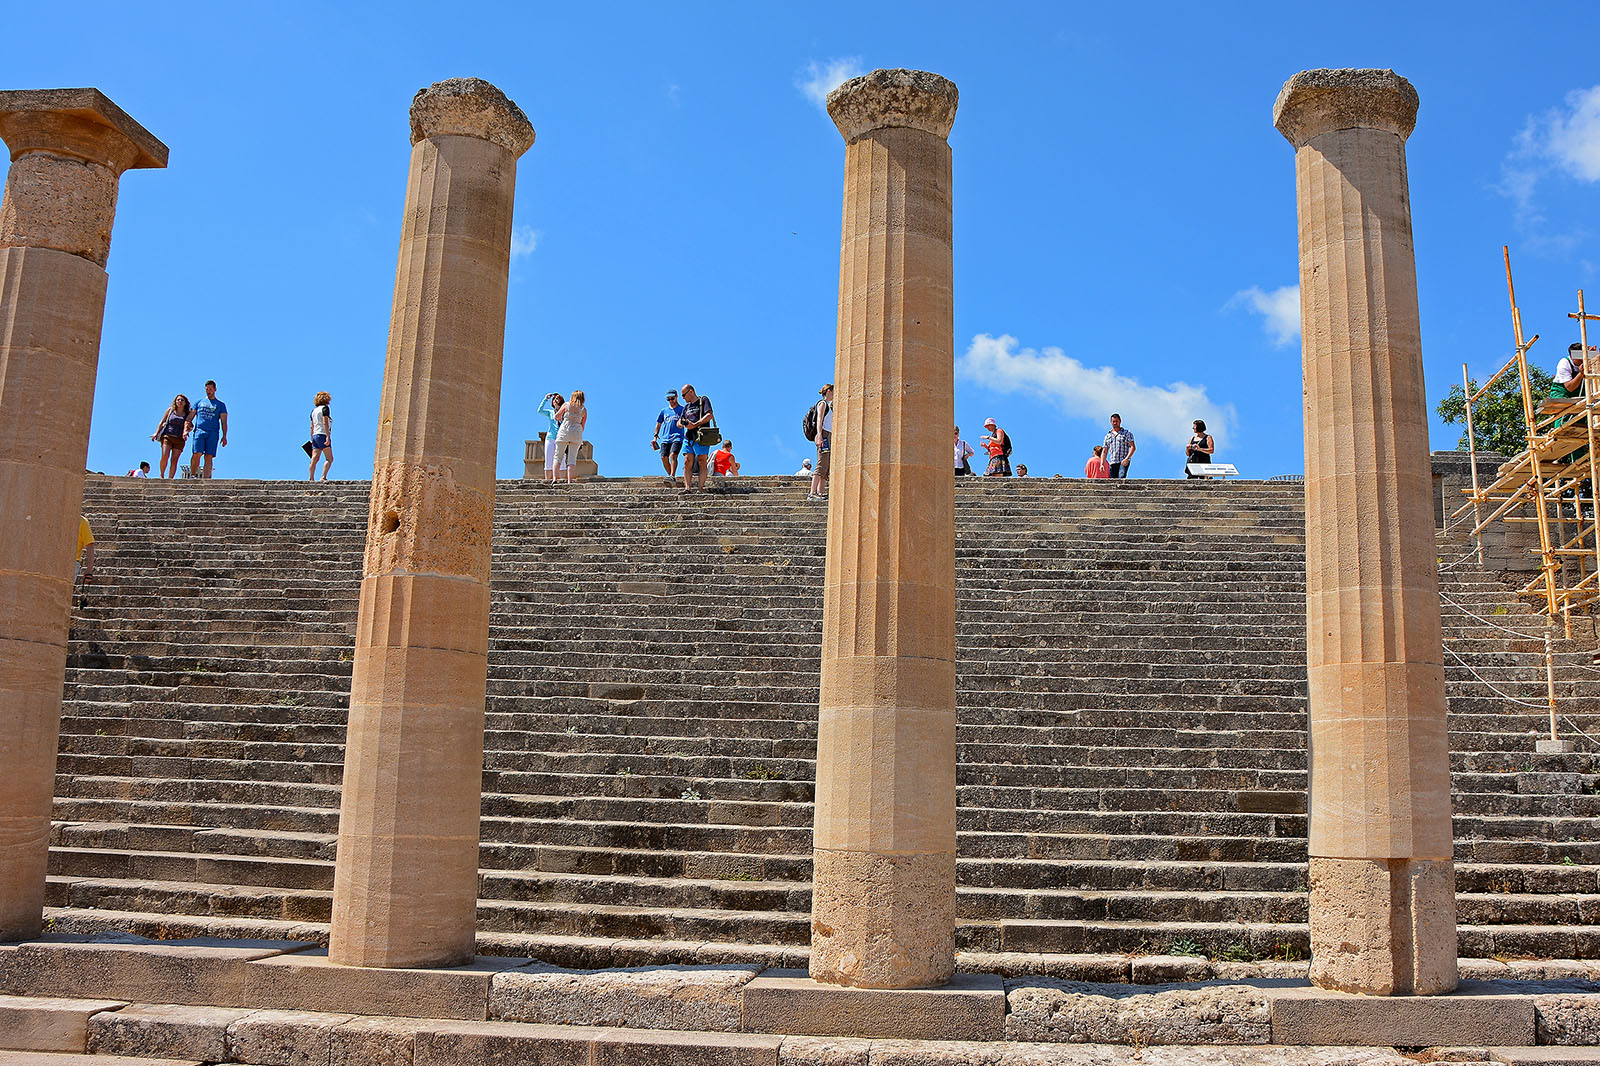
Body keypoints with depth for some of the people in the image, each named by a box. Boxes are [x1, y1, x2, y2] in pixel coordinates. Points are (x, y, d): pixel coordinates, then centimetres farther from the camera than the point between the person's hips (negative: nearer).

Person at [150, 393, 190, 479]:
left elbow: (188, 426, 6)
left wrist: (186, 432, -16)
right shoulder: (170, 410, 12)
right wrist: (156, 433, 4)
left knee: (174, 460, -6)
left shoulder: (187, 414, 11)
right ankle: (162, 475, -1)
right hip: (167, 436, 0)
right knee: (165, 456, -18)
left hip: (179, 439, 1)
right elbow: (162, 422, 14)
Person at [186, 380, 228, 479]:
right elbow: (189, 418, 18)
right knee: (196, 454, -15)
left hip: (213, 433, -1)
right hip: (199, 430, 1)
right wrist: (187, 426, -2)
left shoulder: (220, 405, 17)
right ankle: (193, 475, -3)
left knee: (209, 457, -8)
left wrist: (224, 436, 0)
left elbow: (224, 422, 11)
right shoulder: (199, 403, 21)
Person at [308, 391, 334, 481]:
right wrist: (328, 436, -18)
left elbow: (312, 426, 19)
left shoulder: (314, 410, 19)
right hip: (323, 435, -8)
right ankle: (323, 477, -19)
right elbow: (325, 423, -14)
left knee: (314, 458, 2)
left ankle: (310, 478, -5)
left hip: (315, 436, 8)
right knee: (329, 459, -7)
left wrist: (312, 439, 23)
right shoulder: (325, 408, -3)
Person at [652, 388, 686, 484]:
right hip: (665, 438, 5)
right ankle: (673, 478, 7)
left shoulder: (682, 409, 9)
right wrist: (655, 436, 13)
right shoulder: (664, 410, 20)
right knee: (664, 458, -5)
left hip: (677, 437, -5)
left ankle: (672, 477, -33)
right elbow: (658, 424, 24)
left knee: (673, 455, -24)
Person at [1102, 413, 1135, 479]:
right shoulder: (1108, 436, 20)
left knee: (1121, 477, -25)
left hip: (1123, 462, -4)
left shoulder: (1126, 433, 8)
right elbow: (1105, 452, 19)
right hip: (1112, 463, 4)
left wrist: (1127, 458, -17)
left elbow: (1132, 447, -1)